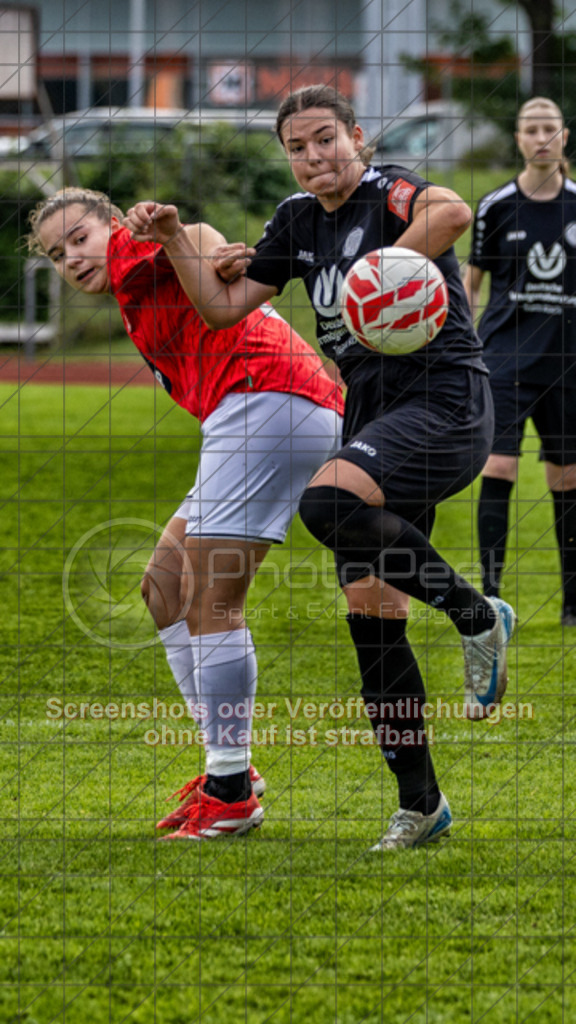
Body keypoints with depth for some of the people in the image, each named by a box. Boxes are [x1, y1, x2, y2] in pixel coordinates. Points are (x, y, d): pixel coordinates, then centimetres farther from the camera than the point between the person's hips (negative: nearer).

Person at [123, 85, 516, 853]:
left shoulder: (391, 194, -10)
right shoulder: (299, 220, 14)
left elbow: (452, 213, -34)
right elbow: (223, 307, 19)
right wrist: (175, 241, 7)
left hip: (445, 402, -8)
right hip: (373, 415, 8)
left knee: (328, 503, -34)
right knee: (371, 615, 3)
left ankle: (475, 613, -17)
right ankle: (420, 804, 11)